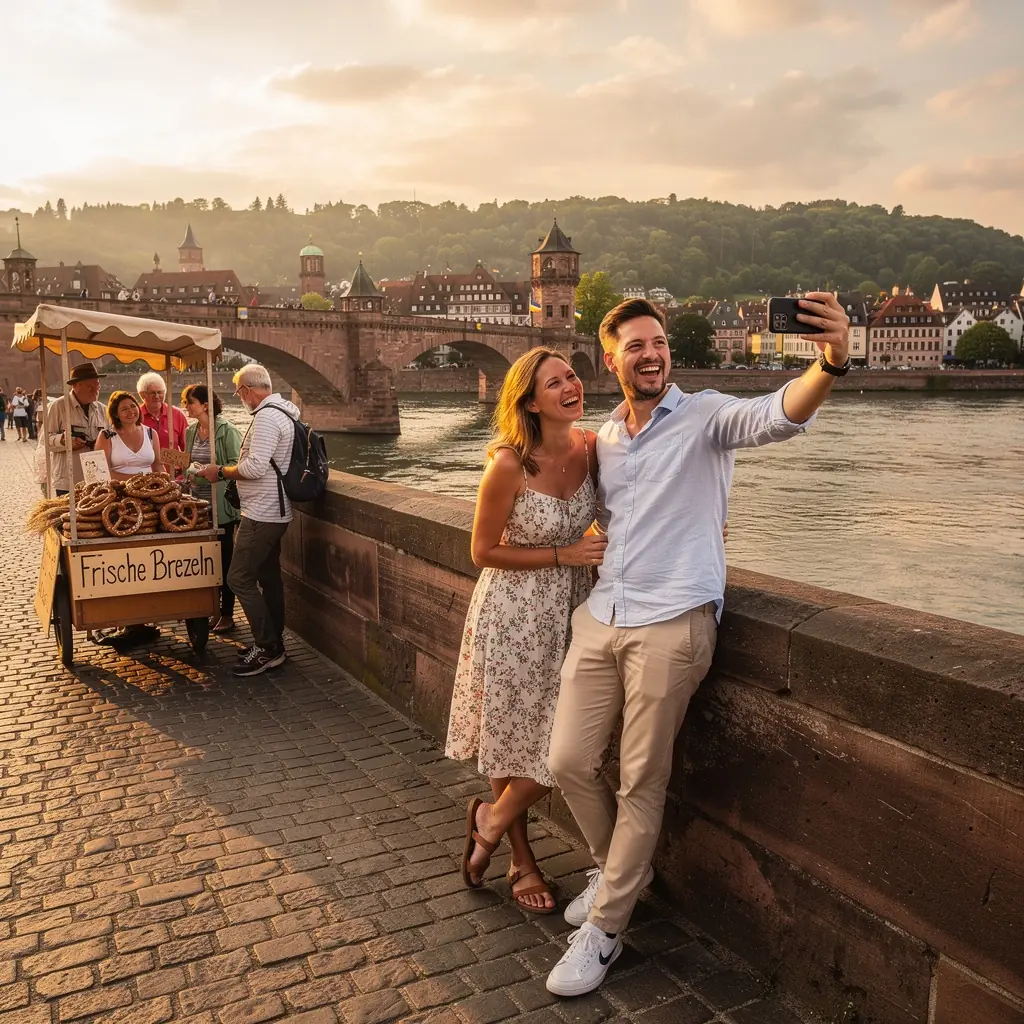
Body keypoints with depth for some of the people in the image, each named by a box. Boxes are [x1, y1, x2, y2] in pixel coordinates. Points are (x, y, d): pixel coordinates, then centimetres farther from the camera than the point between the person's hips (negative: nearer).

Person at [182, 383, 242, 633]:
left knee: (224, 559, 2)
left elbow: (236, 465, -14)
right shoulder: (190, 431, 11)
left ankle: (227, 614, 11)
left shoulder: (226, 430, -10)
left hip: (221, 505, -6)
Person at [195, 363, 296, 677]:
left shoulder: (266, 417, -18)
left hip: (261, 515, -10)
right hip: (274, 512, 10)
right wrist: (229, 471, 15)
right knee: (269, 577, 15)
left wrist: (221, 472, -10)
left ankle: (268, 648, -1)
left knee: (240, 579, -6)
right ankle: (273, 643, 24)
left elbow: (255, 466, -25)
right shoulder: (282, 412, 14)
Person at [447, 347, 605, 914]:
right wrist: (564, 554, -16)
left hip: (570, 611, 5)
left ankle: (489, 821, 37)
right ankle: (522, 860, 35)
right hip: (514, 616, -5)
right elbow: (484, 552, -12)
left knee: (561, 745, 9)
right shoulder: (509, 464, -20)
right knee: (513, 740, 9)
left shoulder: (591, 447, -6)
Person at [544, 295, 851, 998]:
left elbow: (780, 415, -24)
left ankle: (604, 929, 21)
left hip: (671, 624, -6)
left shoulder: (705, 417, -3)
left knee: (642, 782, 2)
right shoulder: (603, 439, 15)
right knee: (569, 762, 7)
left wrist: (832, 364, -43)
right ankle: (621, 869, 36)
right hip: (600, 619, 6)